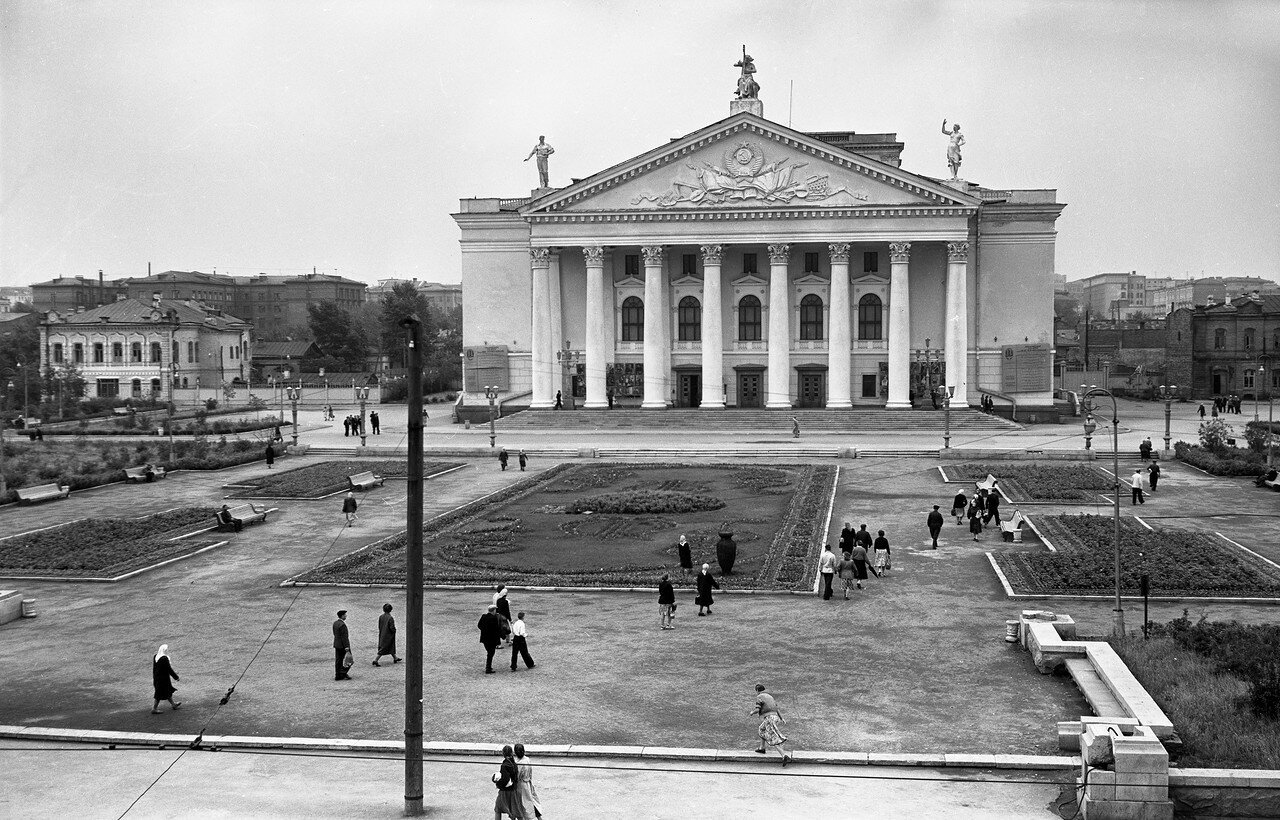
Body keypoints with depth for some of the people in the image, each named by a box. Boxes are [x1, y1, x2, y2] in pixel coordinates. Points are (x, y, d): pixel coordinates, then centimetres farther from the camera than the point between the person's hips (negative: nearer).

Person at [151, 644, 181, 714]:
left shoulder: (155, 656, -1)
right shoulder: (165, 658, -26)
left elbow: (154, 668, 10)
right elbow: (169, 669, -19)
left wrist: (154, 678, 21)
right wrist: (176, 677, -6)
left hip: (156, 678, 8)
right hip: (163, 679, -8)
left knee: (168, 692, 23)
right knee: (161, 694, 6)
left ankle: (173, 704, 38)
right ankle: (154, 709, 14)